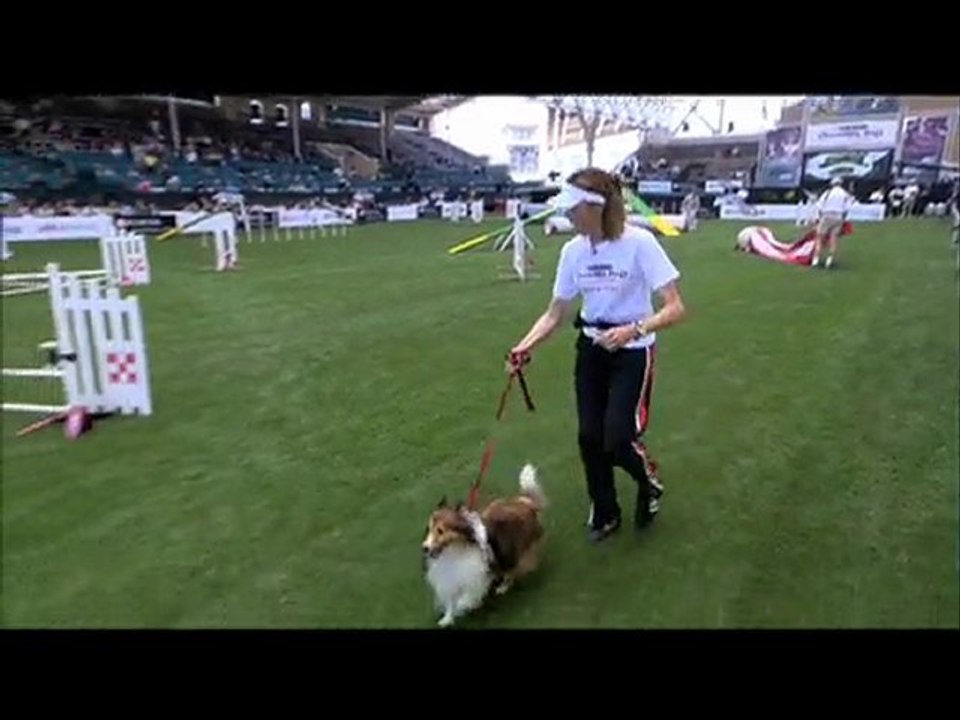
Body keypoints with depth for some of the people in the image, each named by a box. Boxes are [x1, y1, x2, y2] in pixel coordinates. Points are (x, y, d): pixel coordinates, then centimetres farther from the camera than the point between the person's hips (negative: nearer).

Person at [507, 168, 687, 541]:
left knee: (617, 439, -12)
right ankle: (604, 513, 32)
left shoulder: (639, 242, -21)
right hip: (591, 348, 5)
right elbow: (555, 313, 0)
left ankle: (649, 481, 26)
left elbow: (675, 308, -22)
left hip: (633, 352, -5)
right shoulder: (573, 250, -6)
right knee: (589, 437, 7)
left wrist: (633, 330, -38)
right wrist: (525, 346, -15)